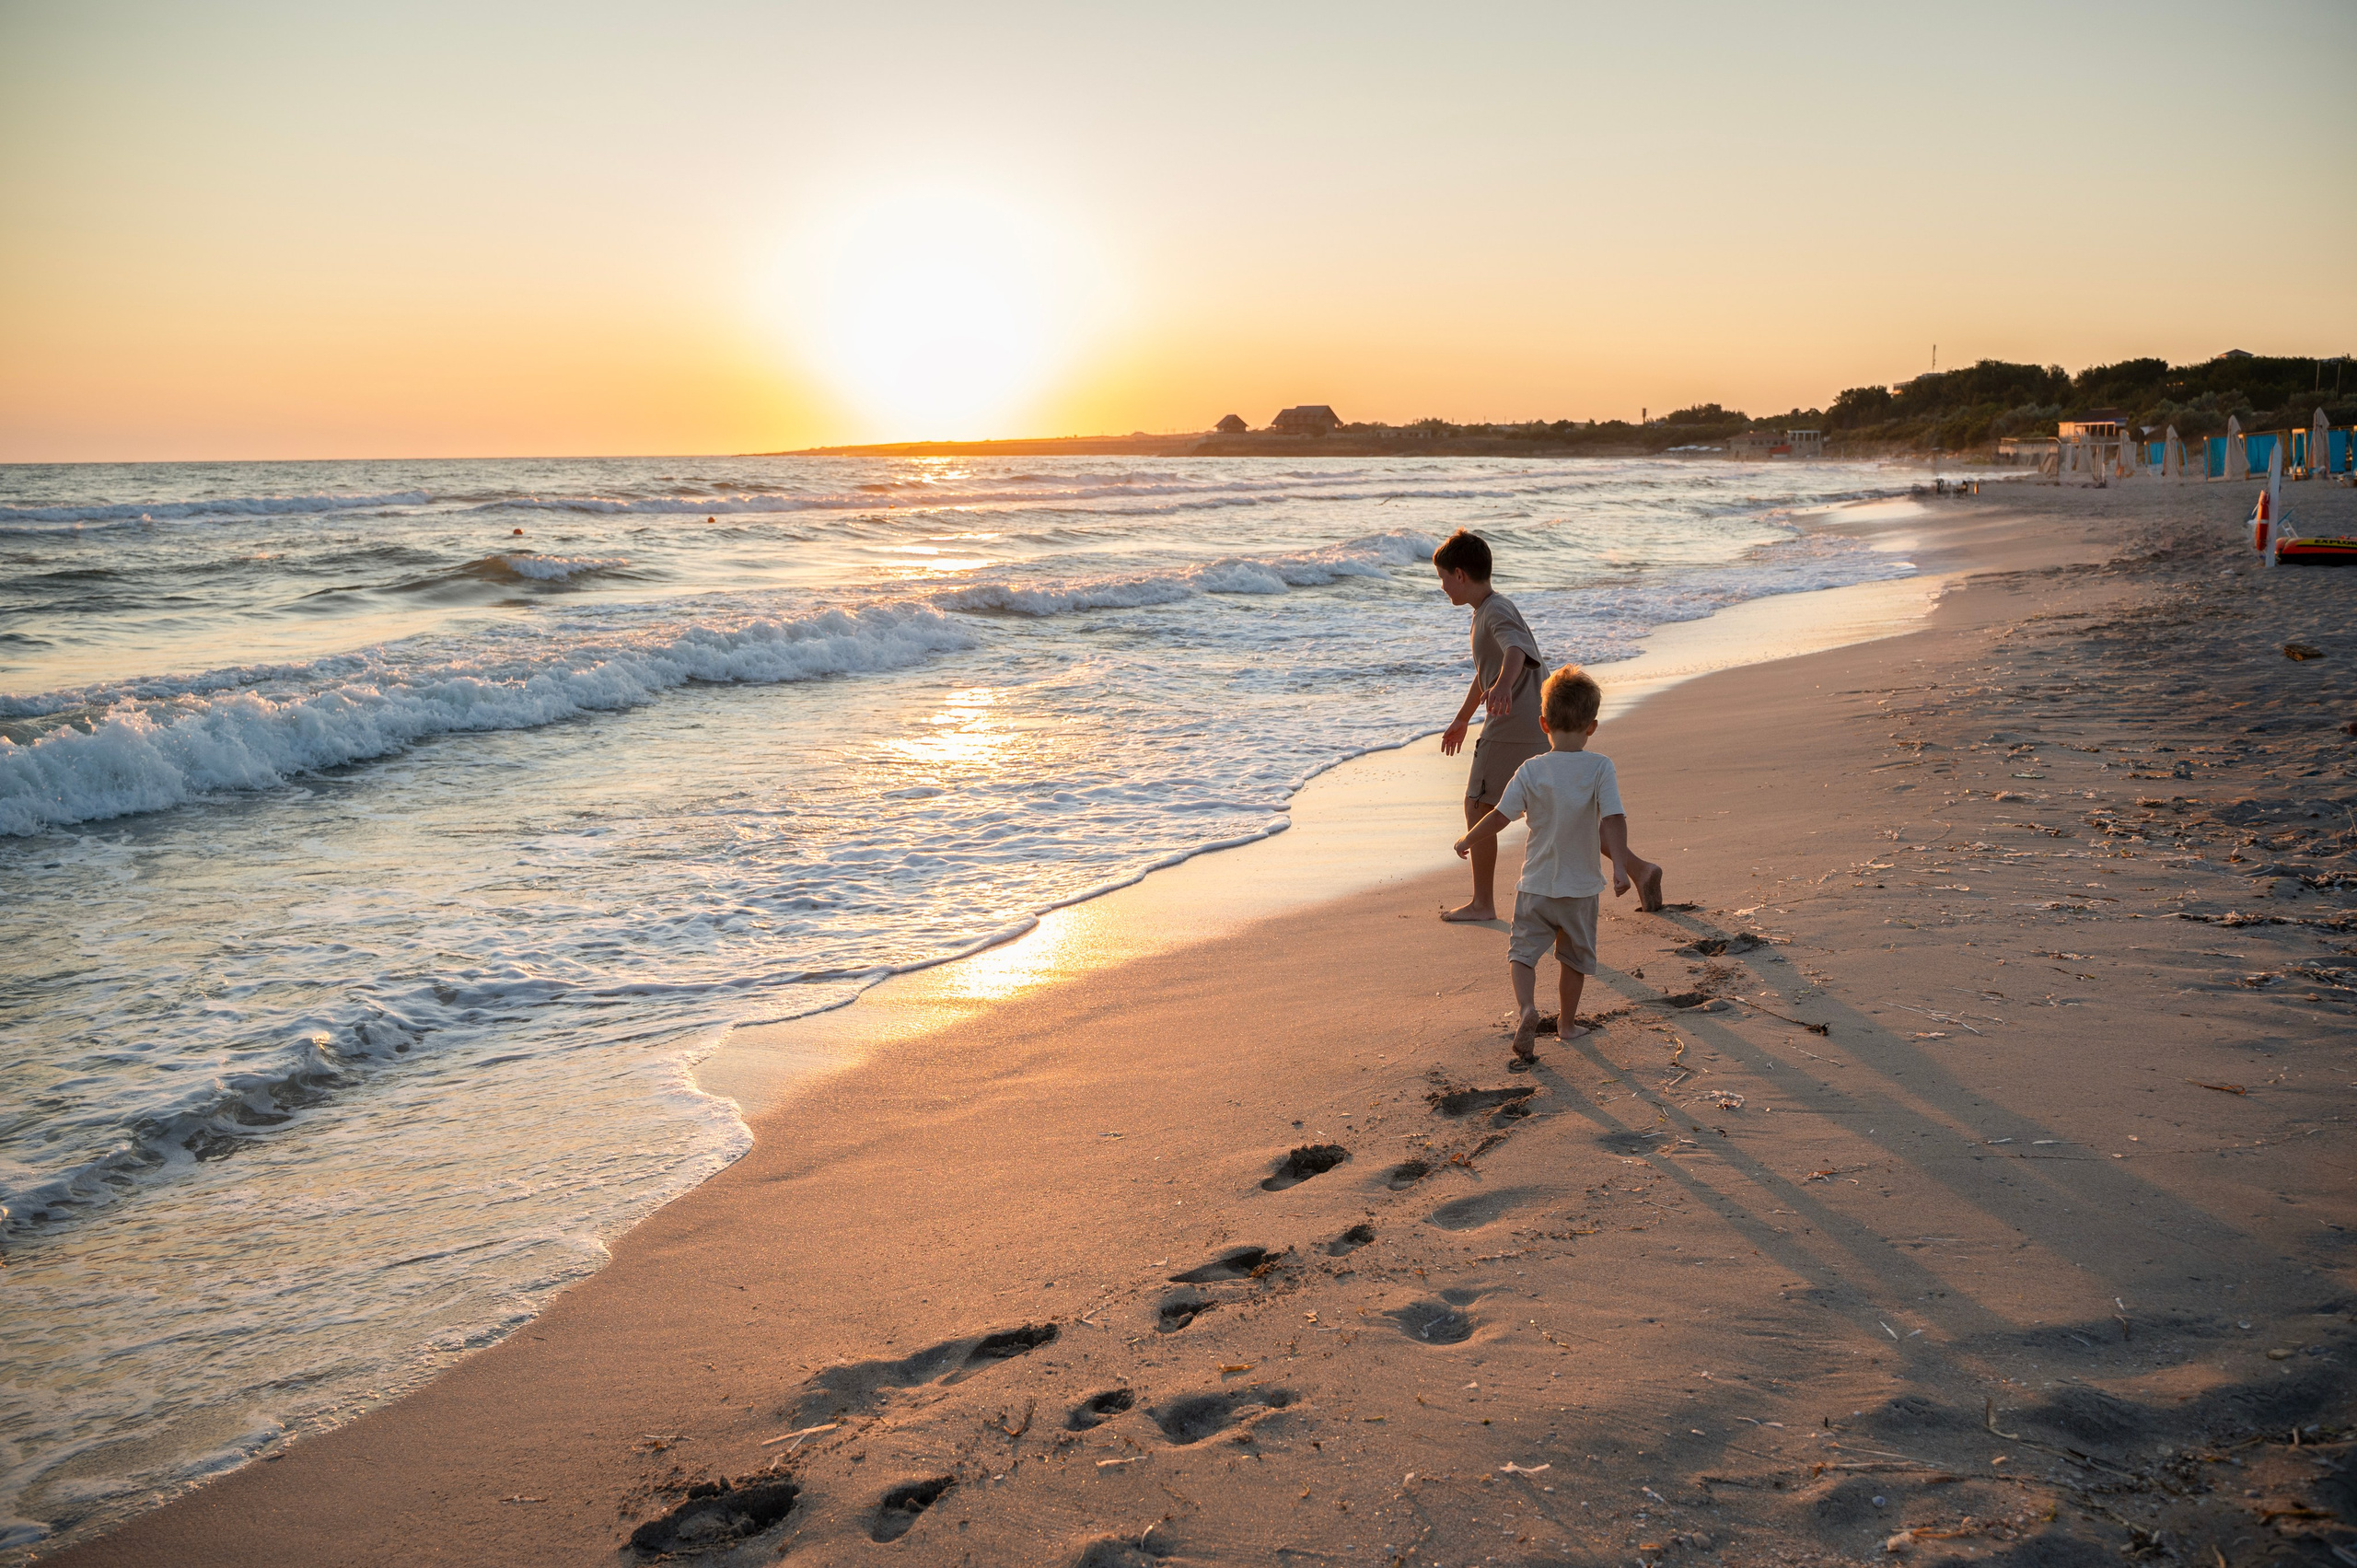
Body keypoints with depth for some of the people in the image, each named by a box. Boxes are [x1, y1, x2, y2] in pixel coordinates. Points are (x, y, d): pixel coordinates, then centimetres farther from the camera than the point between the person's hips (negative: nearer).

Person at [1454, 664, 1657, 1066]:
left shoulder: (1531, 770, -9)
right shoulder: (1600, 768, -11)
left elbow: (1499, 816, -8)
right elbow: (1613, 820, -20)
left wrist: (1467, 841, 8)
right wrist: (1620, 866, -21)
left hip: (1535, 886, -1)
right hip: (1581, 887, 1)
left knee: (1522, 951, 6)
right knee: (1576, 957, 19)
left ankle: (1526, 1007, -20)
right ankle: (1567, 1022, 32)